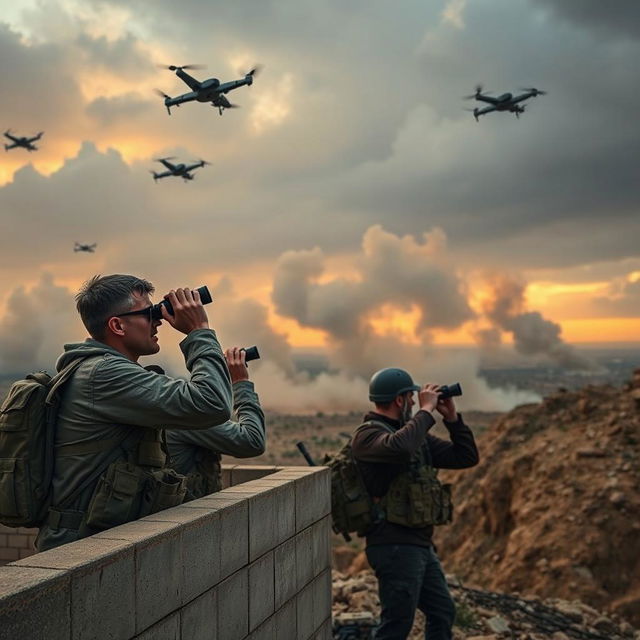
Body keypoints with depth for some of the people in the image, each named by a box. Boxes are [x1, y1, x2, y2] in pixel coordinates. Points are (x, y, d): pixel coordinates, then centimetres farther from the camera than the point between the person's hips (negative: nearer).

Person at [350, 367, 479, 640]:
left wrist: (451, 417, 3)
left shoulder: (414, 433, 13)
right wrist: (426, 410, -23)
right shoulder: (367, 435, -13)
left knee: (443, 613, 19)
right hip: (395, 546, -9)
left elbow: (467, 457, 14)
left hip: (421, 546, 9)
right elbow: (400, 447, -37)